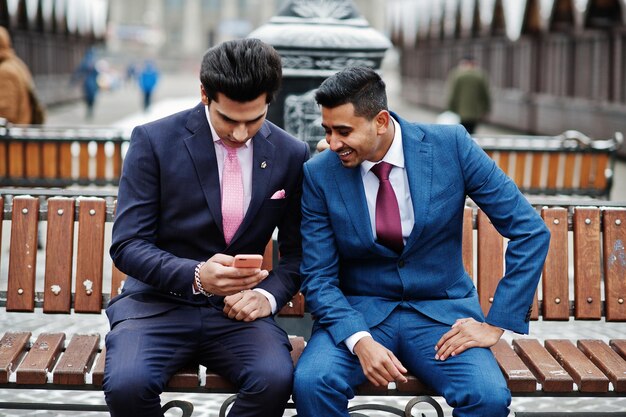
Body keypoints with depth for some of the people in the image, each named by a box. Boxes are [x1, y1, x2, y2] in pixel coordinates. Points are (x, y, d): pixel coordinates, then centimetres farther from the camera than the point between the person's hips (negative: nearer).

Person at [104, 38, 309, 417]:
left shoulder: (292, 155, 3)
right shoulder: (154, 141, -6)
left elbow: (296, 251, 12)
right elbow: (127, 245, -7)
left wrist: (268, 294, -10)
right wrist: (195, 276, -25)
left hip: (235, 310, 2)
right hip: (160, 302, -2)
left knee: (275, 378, -30)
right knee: (127, 383, -32)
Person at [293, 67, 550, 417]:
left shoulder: (450, 146, -10)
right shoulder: (319, 174, -7)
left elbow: (531, 231, -7)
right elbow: (318, 278, -4)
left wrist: (496, 324, -10)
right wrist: (360, 341, -21)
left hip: (442, 312, -1)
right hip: (359, 313, 1)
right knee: (311, 383, -30)